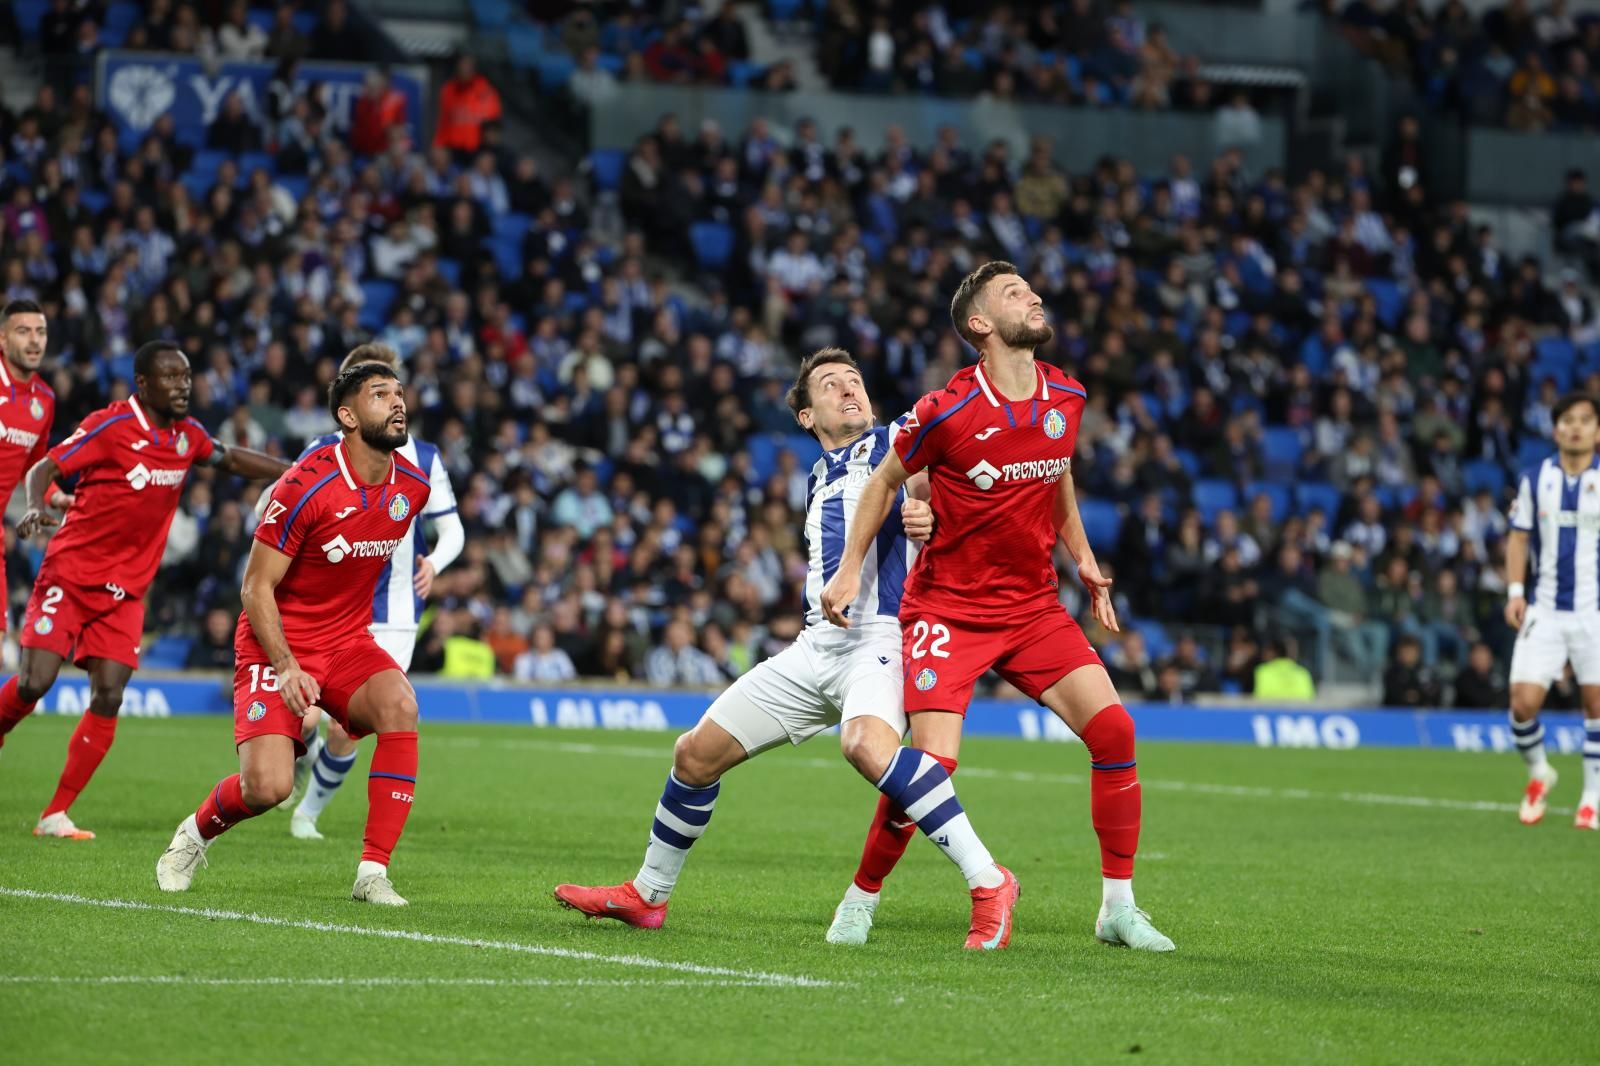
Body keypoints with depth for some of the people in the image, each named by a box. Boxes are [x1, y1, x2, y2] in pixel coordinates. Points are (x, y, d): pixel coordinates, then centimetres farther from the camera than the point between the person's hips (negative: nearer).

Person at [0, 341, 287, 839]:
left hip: (124, 592, 5)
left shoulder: (187, 434, 5)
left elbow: (230, 458, 23)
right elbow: (43, 469, -13)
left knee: (108, 698, -7)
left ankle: (55, 816, -1)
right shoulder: (110, 425, -13)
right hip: (70, 576, -5)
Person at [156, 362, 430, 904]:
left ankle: (373, 873, -23)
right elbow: (256, 587, -14)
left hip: (348, 643, 5)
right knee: (269, 786, -19)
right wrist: (286, 665, -24)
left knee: (399, 703, -29)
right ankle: (194, 835, 18)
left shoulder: (412, 488, -1)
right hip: (279, 643, -5)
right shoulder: (307, 487, -19)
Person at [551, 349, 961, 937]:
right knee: (697, 753, 10)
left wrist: (928, 514, -32)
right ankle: (647, 895, 29)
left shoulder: (898, 440, 2)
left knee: (867, 743, -38)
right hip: (815, 644, 8)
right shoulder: (819, 478, 22)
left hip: (877, 638, -8)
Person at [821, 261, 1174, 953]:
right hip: (949, 608, -5)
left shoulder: (1066, 398, 2)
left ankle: (1119, 907, 0)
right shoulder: (947, 411, -14)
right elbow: (885, 481, 2)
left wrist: (1081, 555, 11)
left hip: (1034, 606, 5)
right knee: (931, 761, -17)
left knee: (1113, 729, -11)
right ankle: (861, 898, 7)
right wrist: (849, 570, -2)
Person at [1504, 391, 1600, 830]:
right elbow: (1518, 537, 11)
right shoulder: (1535, 478, 4)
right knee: (1523, 702, -7)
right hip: (1545, 609, 1)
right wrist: (1515, 591, -1)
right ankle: (1538, 773, 20)